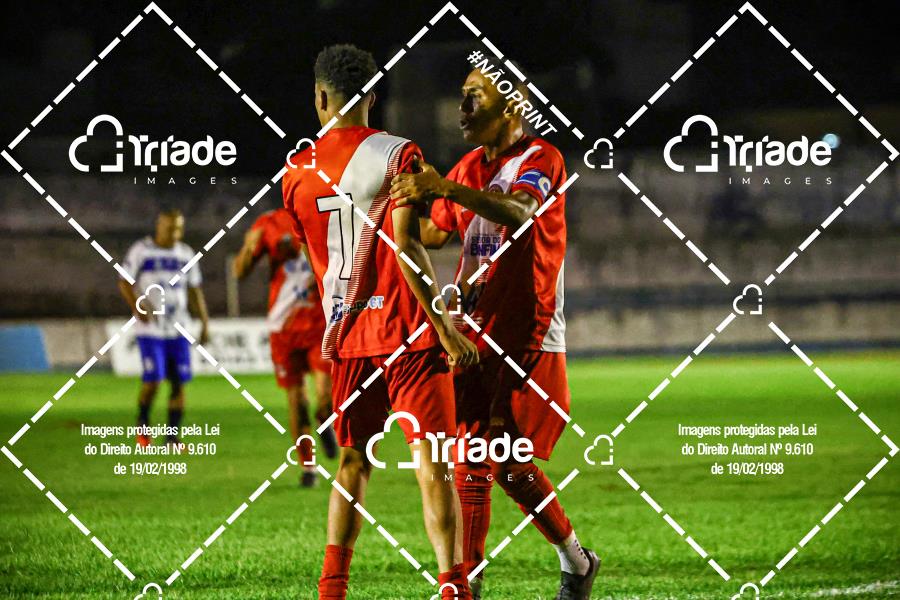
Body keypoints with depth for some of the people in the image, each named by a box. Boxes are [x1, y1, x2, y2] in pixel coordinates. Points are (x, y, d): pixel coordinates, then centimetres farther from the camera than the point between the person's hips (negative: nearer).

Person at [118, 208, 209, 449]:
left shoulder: (185, 254, 10)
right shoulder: (140, 250, -4)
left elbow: (195, 291, 15)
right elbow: (125, 283, -3)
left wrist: (205, 322, 9)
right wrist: (137, 307, -19)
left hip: (178, 329, 4)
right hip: (150, 328, -4)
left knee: (179, 382, -1)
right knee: (153, 380, -13)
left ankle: (173, 436, 8)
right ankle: (142, 424, 12)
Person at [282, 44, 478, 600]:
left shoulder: (298, 173, 7)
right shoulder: (398, 156, -7)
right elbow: (406, 247, -16)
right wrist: (445, 326, -15)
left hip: (347, 338, 4)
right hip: (408, 331, -4)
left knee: (354, 463, 14)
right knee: (433, 462, -5)